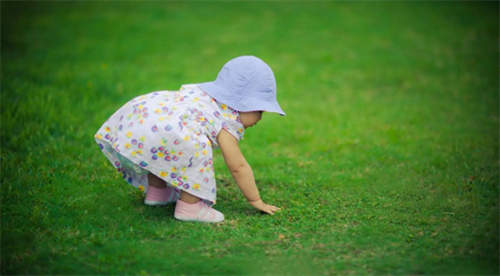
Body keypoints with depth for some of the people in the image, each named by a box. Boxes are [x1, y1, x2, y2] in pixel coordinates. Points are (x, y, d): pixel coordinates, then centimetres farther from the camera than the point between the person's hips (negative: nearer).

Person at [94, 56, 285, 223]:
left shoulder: (202, 93, 28)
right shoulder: (228, 121, 2)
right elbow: (238, 167, 5)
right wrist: (256, 200, 17)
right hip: (155, 132, -11)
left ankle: (157, 191, 45)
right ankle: (189, 207, -5)